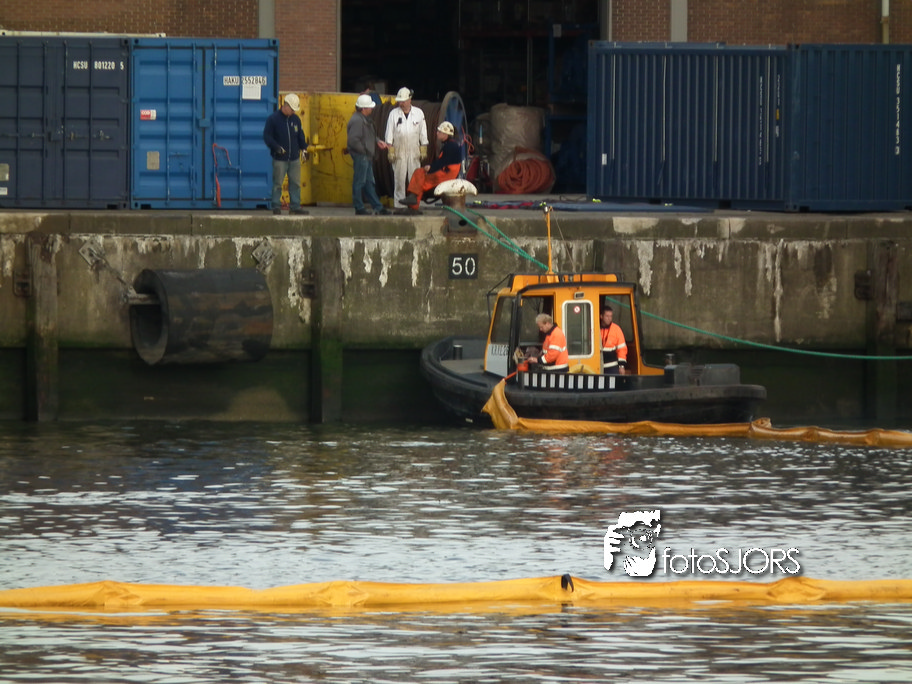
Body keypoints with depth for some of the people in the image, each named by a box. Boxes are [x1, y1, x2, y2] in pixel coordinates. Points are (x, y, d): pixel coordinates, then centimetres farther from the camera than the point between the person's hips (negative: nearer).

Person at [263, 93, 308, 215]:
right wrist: (276, 147, -18)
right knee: (277, 183, -2)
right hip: (279, 158, -5)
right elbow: (267, 136, -5)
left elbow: (300, 136, 20)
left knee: (295, 183, 4)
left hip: (294, 158, 5)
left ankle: (295, 206, 9)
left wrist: (303, 149, 6)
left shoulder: (295, 119, 12)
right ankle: (276, 206, 4)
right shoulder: (273, 119, -4)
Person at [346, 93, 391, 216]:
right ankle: (359, 208, 4)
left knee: (369, 182, 15)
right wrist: (364, 150, -17)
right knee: (359, 182, -3)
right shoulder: (357, 121, -19)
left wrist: (377, 141, 11)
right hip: (360, 156, -11)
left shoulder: (365, 119, 14)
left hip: (366, 156, 11)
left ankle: (378, 207, 20)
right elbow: (353, 140, -25)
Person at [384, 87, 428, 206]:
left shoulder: (419, 113, 6)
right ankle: (399, 204, 4)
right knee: (399, 179, -1)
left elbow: (423, 134, 10)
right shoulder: (393, 114, 3)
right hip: (399, 152, -1)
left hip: (414, 152, 1)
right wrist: (390, 151, -3)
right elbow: (389, 135, 4)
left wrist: (423, 151, 5)